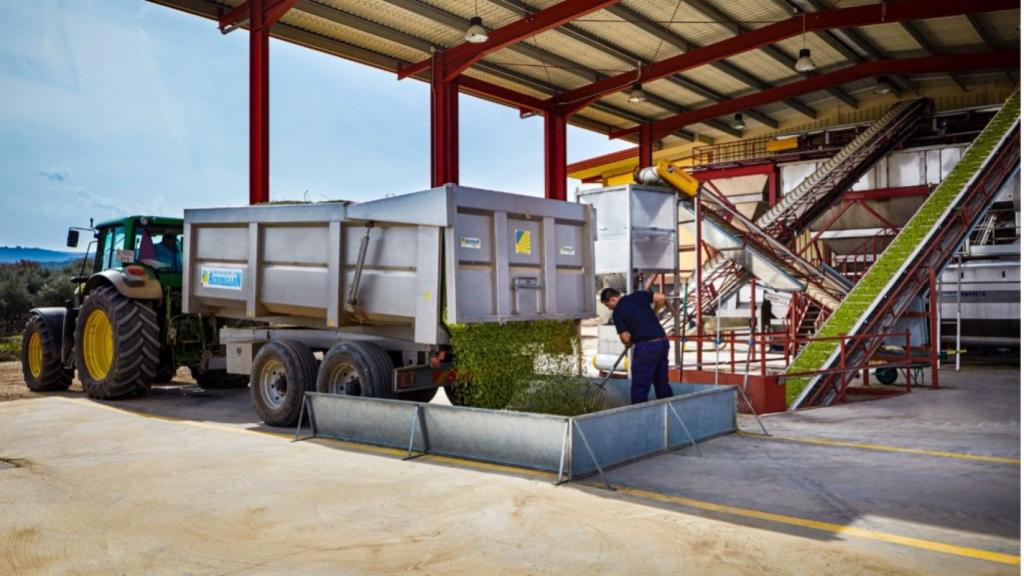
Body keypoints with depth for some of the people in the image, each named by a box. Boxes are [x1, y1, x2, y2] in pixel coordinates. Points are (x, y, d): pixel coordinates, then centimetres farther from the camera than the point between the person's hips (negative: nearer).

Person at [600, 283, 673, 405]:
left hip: (646, 346, -7)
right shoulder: (638, 295, 12)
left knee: (640, 387, 3)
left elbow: (626, 338, -5)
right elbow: (661, 298, 6)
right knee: (662, 382, 18)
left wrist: (629, 343, 18)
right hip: (663, 341, 7)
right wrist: (652, 312, 22)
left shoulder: (617, 312, -2)